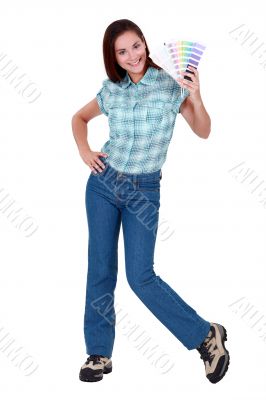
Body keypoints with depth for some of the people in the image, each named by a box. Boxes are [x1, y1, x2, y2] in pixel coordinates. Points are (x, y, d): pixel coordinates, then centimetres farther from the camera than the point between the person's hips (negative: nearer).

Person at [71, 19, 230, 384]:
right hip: (104, 182, 4)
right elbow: (79, 118, 20)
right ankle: (99, 353, 21)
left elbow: (203, 131, -12)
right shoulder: (111, 90, 3)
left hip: (144, 192, -4)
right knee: (100, 271, 6)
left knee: (140, 277, -8)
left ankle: (207, 336, 8)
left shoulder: (170, 83, -6)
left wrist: (195, 97, -29)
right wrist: (84, 151, 3)